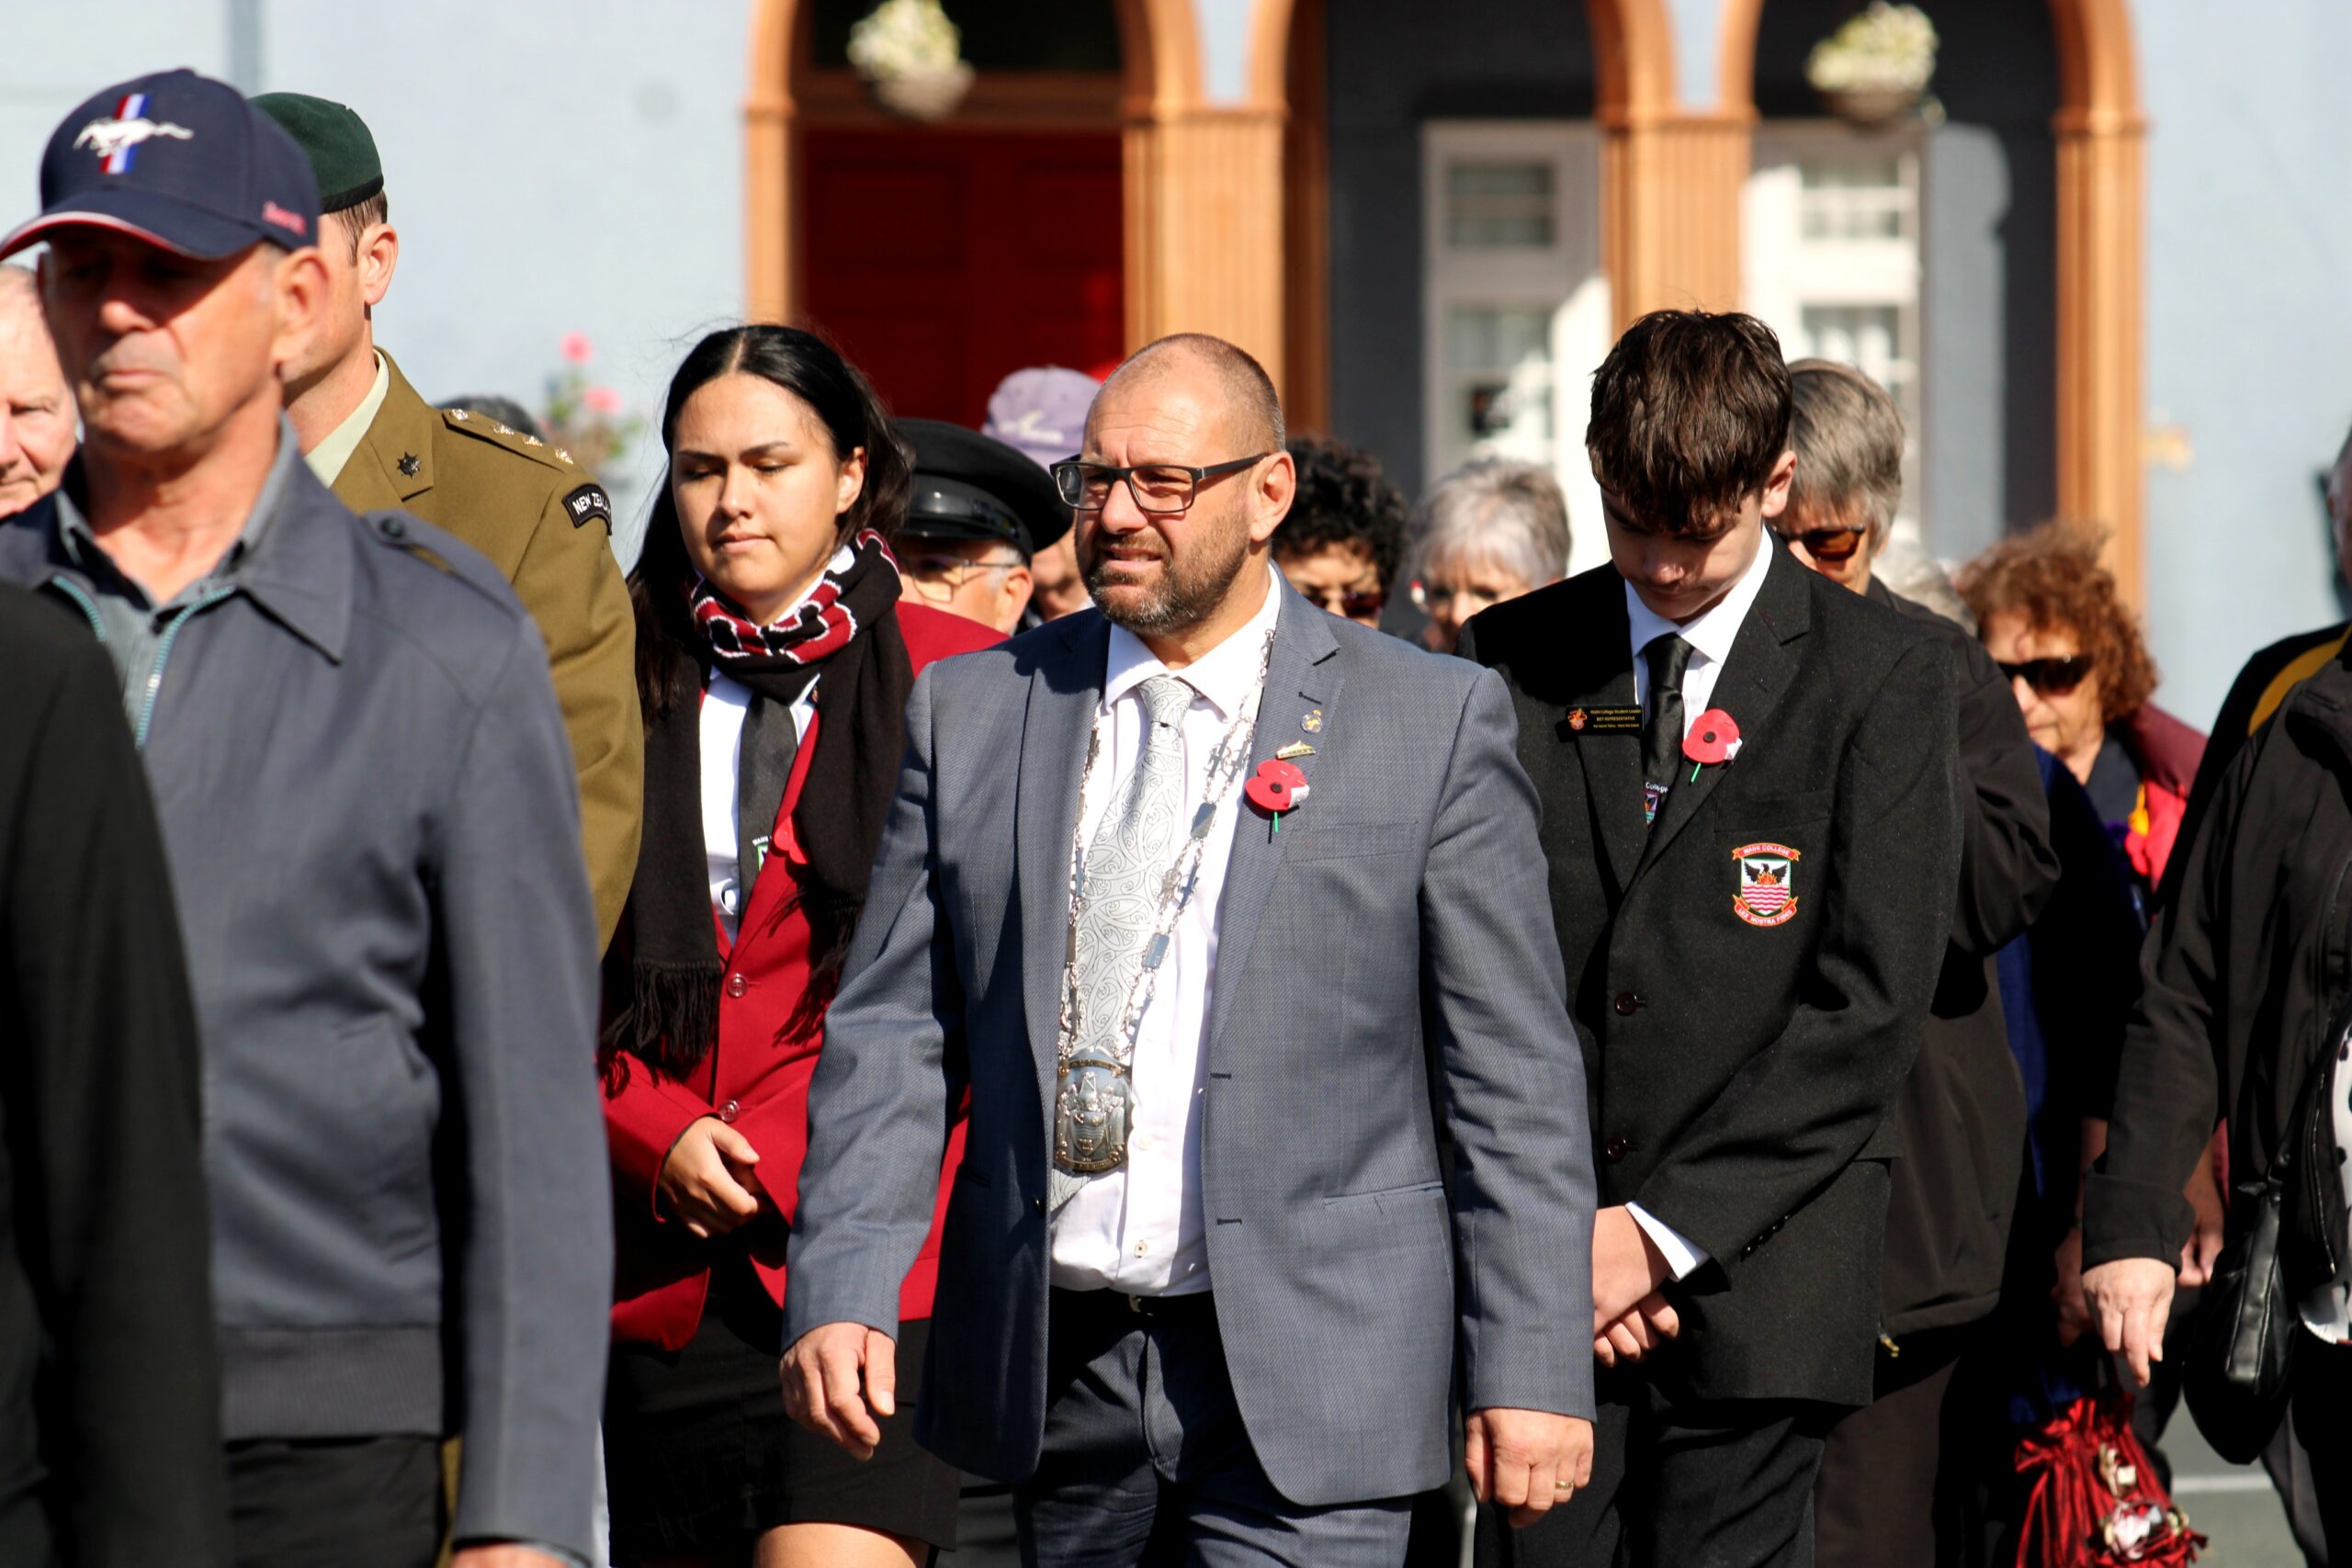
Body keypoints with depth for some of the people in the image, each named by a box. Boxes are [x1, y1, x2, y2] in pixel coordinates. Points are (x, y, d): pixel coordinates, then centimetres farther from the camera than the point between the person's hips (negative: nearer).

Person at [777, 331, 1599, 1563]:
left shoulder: (1431, 722, 1)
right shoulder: (970, 712, 10)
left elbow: (1512, 1078, 0)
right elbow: (891, 1032, 7)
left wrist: (1529, 1369, -5)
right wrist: (841, 1291, -6)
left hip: (1305, 1380, -3)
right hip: (1048, 1371, 3)